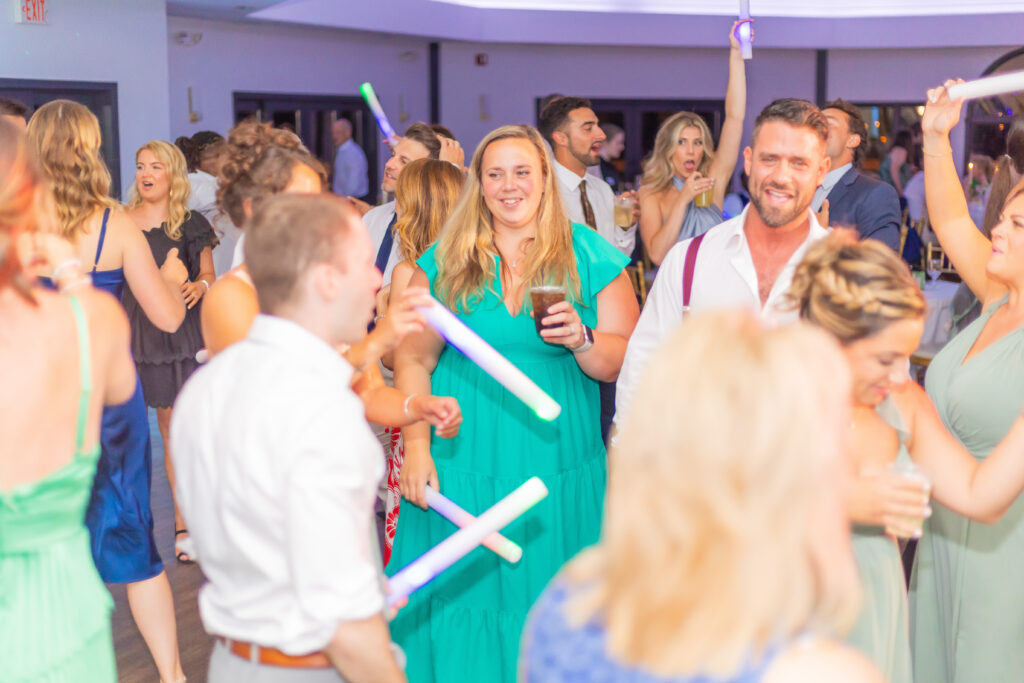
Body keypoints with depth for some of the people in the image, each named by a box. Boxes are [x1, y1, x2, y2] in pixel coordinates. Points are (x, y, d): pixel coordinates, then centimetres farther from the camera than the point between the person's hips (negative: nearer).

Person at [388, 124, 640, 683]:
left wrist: (581, 340, -21)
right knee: (461, 602, 6)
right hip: (463, 465, 1)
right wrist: (416, 446, -4)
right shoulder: (444, 262, 4)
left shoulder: (590, 256, 1)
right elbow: (413, 358, 5)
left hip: (558, 466, 0)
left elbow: (624, 361, -1)